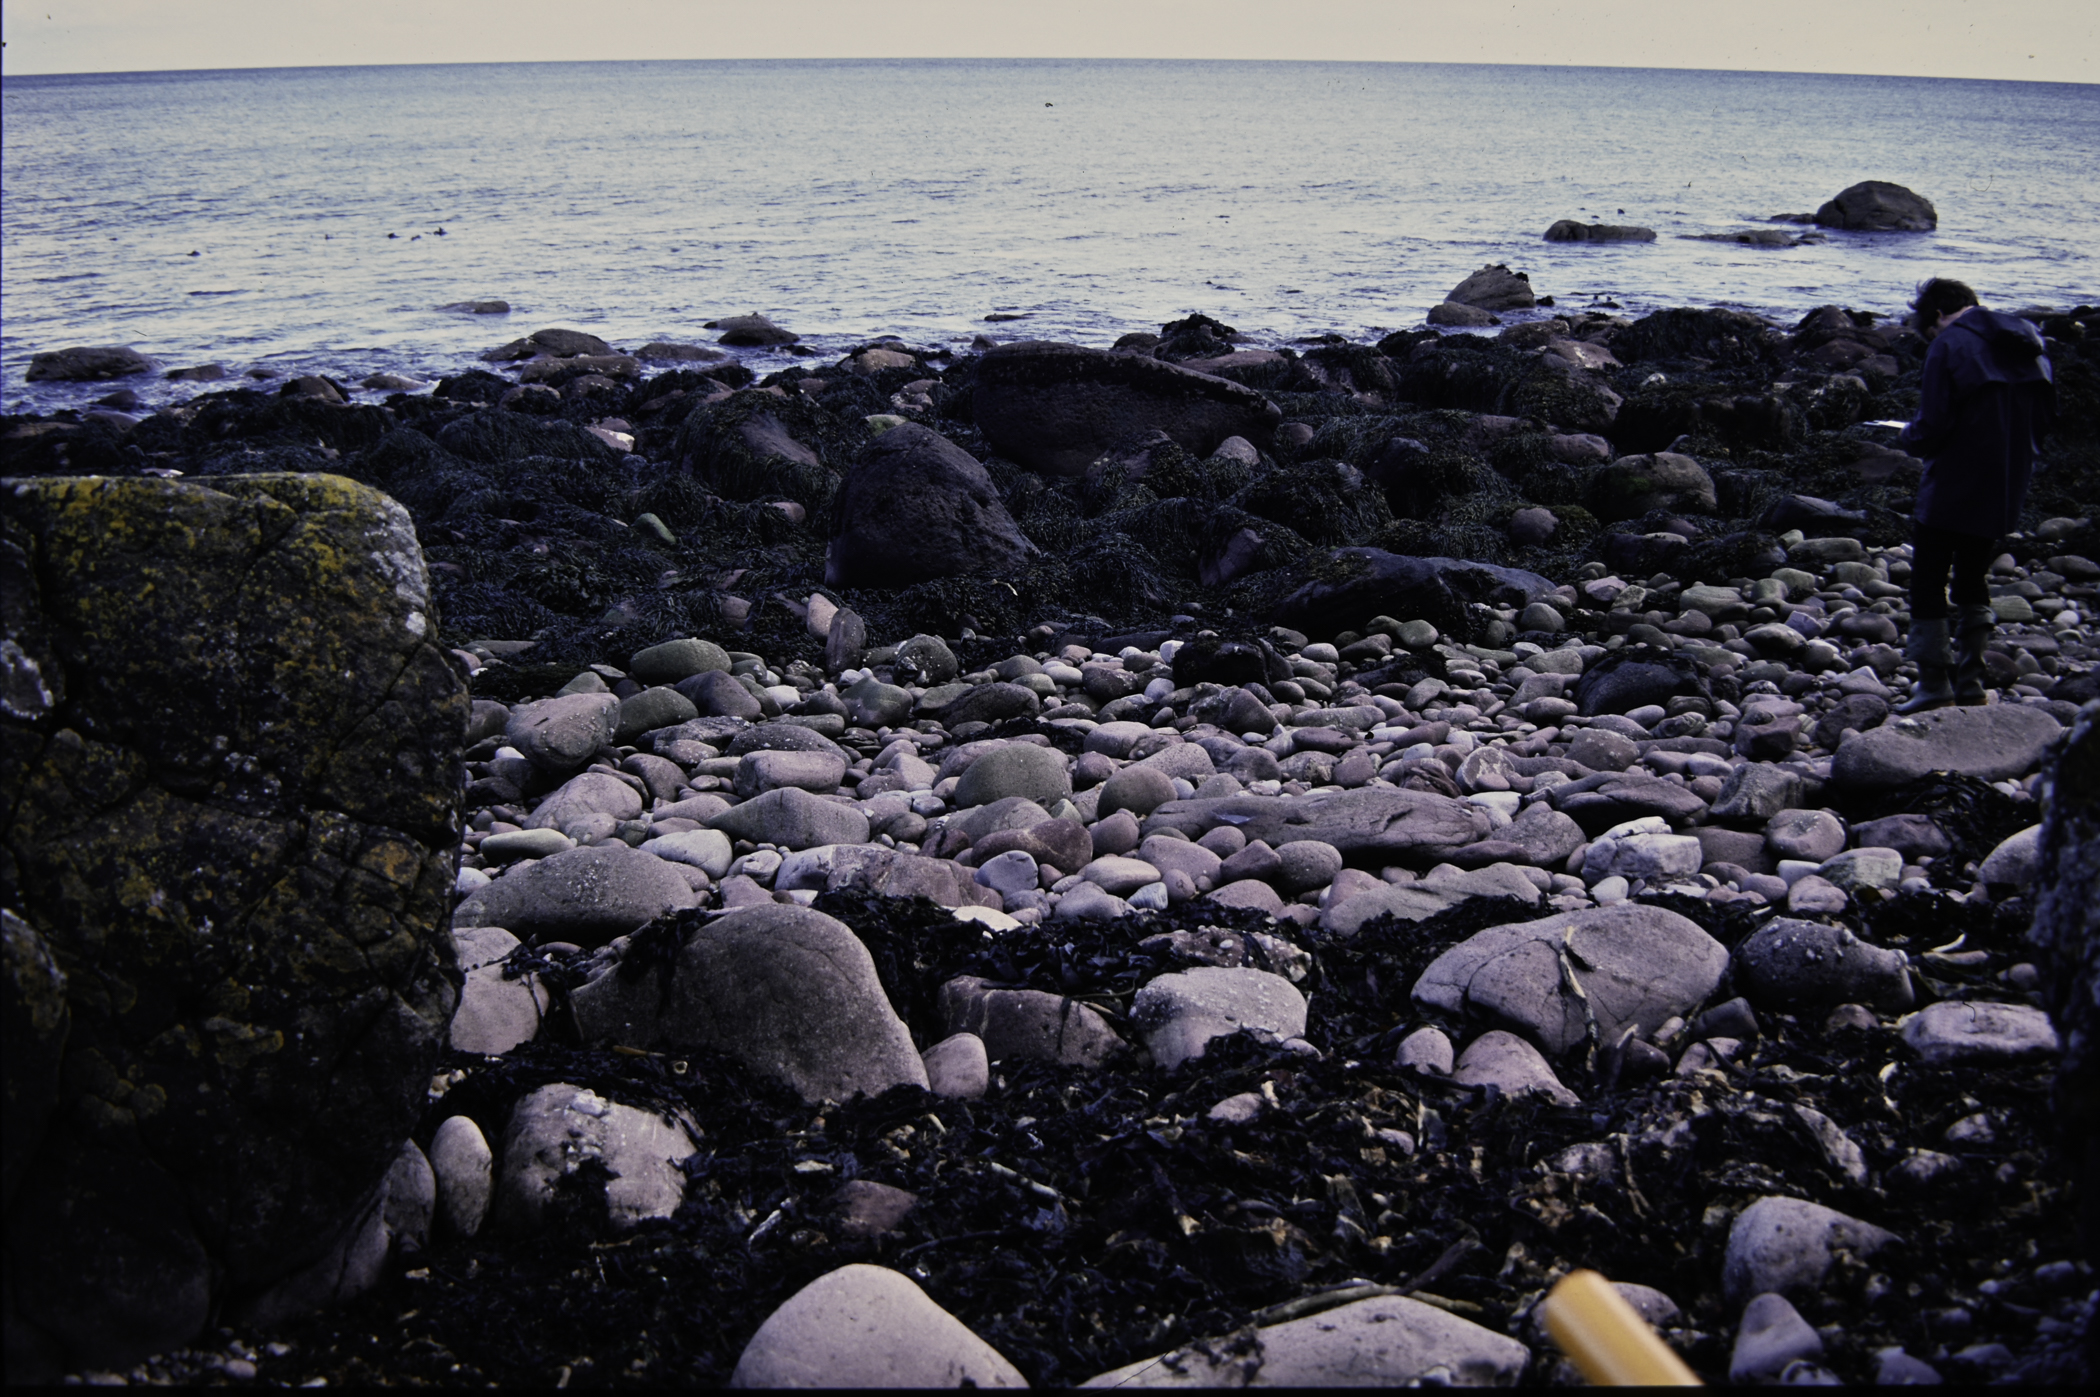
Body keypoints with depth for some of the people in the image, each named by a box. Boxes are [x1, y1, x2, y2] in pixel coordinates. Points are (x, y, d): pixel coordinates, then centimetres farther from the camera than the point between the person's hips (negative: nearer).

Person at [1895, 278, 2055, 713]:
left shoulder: (1949, 346, -12)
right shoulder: (2027, 343, 9)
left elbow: (1933, 428, -18)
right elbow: (2045, 416, 13)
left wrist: (1908, 437, 3)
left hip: (1951, 492, -7)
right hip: (2005, 494, 7)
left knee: (1928, 585, 2)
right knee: (1973, 584, 18)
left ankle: (1935, 685, 1)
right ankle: (1970, 681, 19)